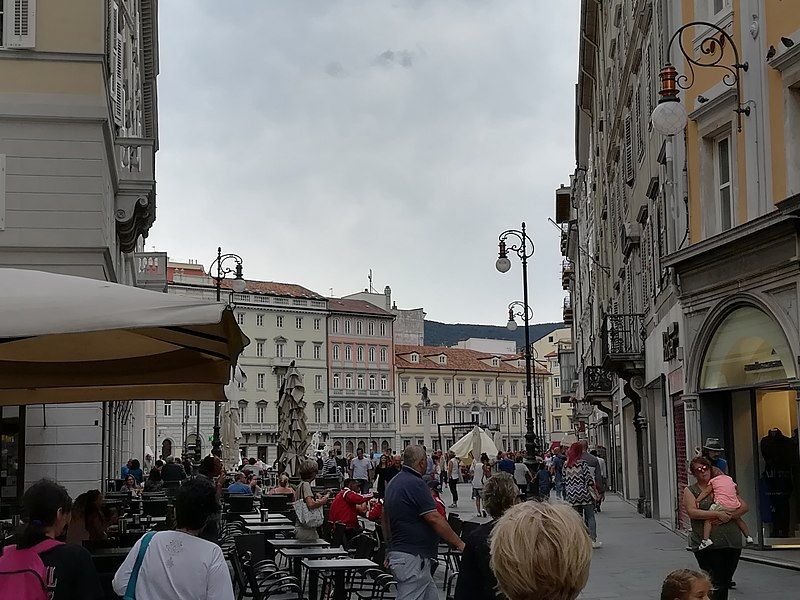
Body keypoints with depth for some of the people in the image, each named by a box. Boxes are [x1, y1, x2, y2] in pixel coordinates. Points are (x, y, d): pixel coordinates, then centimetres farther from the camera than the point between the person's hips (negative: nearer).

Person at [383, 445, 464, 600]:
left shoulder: (393, 483, 14)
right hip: (412, 557, -10)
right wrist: (460, 544, -14)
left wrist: (391, 548, 28)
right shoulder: (415, 484, -16)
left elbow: (385, 519, 22)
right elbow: (435, 519, -19)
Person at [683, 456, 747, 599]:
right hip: (708, 545, -4)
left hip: (732, 542, 4)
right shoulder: (690, 491, 8)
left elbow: (744, 506, 10)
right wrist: (718, 514, -16)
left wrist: (729, 516, -8)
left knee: (725, 582, 8)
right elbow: (692, 512, -10)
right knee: (716, 584, -13)